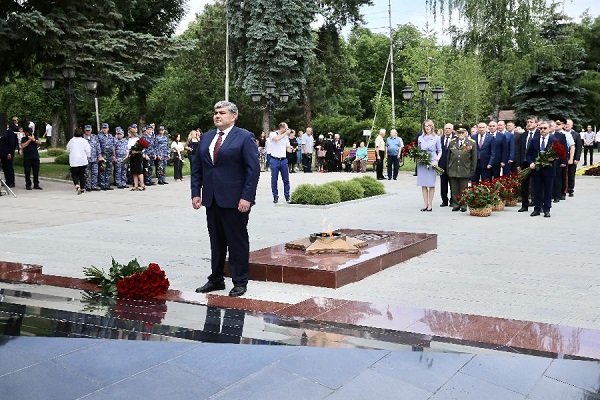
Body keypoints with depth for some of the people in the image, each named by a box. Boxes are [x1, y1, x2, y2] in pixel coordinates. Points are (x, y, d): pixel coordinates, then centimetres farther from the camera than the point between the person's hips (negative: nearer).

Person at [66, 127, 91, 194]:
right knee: (82, 175, 12)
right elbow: (88, 151, -4)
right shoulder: (84, 141, -6)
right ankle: (82, 188, 16)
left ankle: (77, 185, -17)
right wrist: (88, 157, 13)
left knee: (74, 174, 7)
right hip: (83, 161, 1)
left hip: (73, 162, 0)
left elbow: (68, 149, 13)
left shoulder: (71, 141, -2)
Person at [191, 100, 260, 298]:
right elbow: (197, 167, 15)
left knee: (238, 242, 3)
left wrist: (246, 197, -16)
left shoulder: (245, 137, -5)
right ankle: (216, 279, 24)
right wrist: (196, 192, 5)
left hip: (235, 200, -6)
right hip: (212, 200, 6)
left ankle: (240, 282, 12)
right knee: (216, 241, 13)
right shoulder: (206, 137, 13)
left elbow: (253, 169, -10)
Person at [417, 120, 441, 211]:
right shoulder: (420, 138, 12)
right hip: (422, 163, 2)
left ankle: (430, 204, 2)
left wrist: (436, 160, -10)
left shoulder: (436, 138, 5)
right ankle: (425, 203, 6)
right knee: (423, 184, 1)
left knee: (431, 184, -2)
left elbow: (440, 151, 5)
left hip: (432, 163, -2)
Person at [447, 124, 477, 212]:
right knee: (454, 189, 5)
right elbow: (449, 157, 12)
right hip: (453, 171, 2)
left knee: (463, 190, 4)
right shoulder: (452, 142, 8)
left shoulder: (472, 143, 1)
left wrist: (472, 171, 1)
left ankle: (463, 205, 14)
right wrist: (448, 169, 10)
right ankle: (456, 205, 15)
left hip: (465, 171, -2)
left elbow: (474, 158, 3)